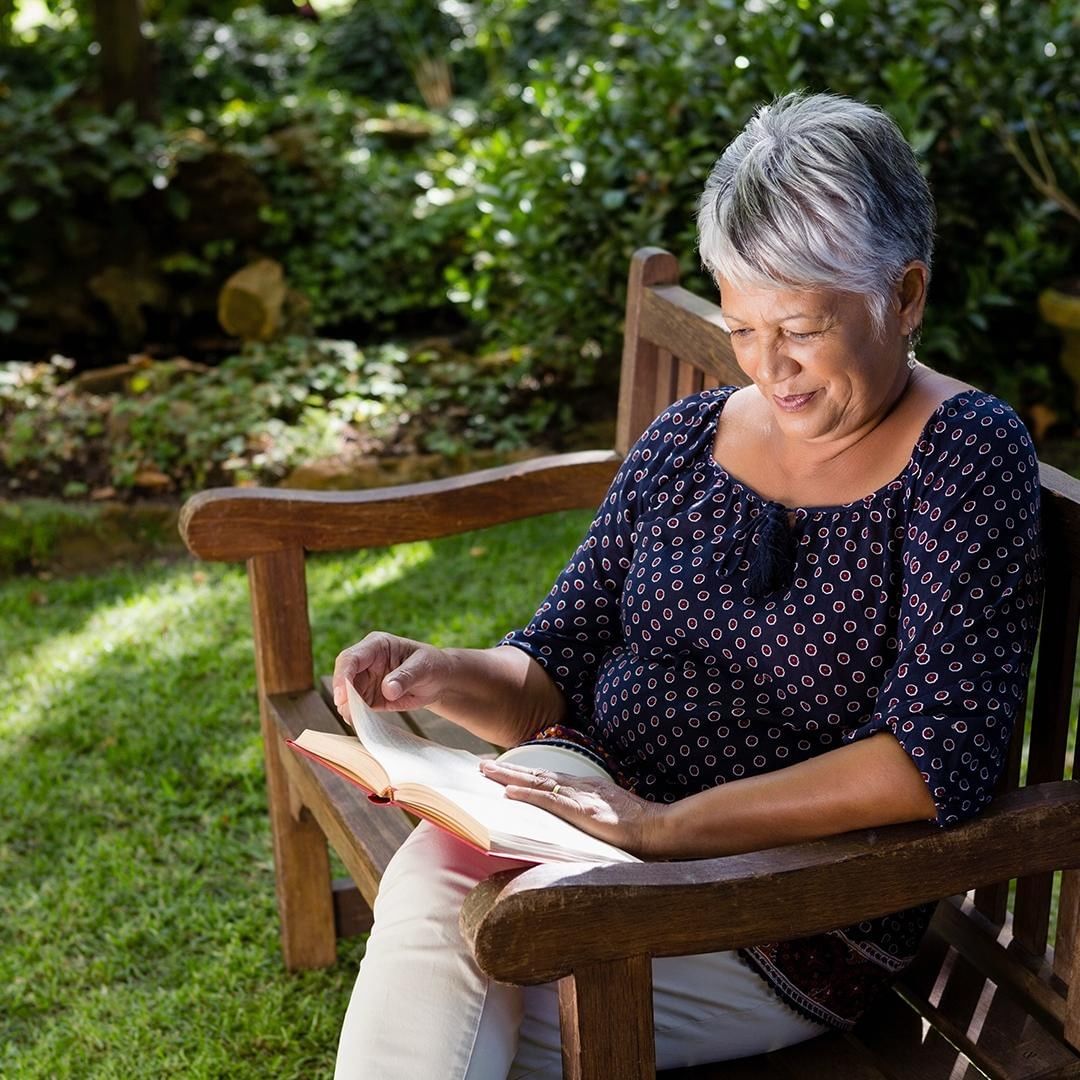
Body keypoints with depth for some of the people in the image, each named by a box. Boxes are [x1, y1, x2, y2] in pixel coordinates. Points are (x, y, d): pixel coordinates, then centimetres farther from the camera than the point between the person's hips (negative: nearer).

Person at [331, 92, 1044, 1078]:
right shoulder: (685, 440, 10)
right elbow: (555, 673, 11)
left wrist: (667, 824, -24)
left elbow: (939, 757, -18)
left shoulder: (967, 452, -7)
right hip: (596, 813, 5)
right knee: (429, 881, -29)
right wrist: (446, 677, -12)